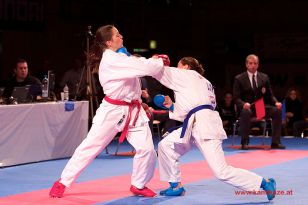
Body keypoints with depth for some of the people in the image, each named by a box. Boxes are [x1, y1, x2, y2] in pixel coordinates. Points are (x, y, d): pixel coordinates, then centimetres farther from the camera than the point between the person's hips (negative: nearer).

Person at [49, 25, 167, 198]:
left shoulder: (119, 57, 13)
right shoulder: (110, 60, -18)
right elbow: (144, 68, -23)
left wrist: (155, 61, -2)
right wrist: (160, 63, -7)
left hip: (133, 111, 8)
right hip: (112, 111, -8)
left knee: (147, 148, -3)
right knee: (90, 147, 0)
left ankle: (139, 185, 18)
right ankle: (63, 182, 13)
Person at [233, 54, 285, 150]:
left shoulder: (264, 77, 11)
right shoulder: (239, 79, 1)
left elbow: (269, 95, 12)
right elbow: (236, 98, -4)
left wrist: (276, 102, -11)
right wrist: (243, 104, -27)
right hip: (247, 107, -3)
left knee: (277, 110, -24)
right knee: (246, 112, -39)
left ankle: (275, 142, -16)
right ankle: (244, 142, -24)